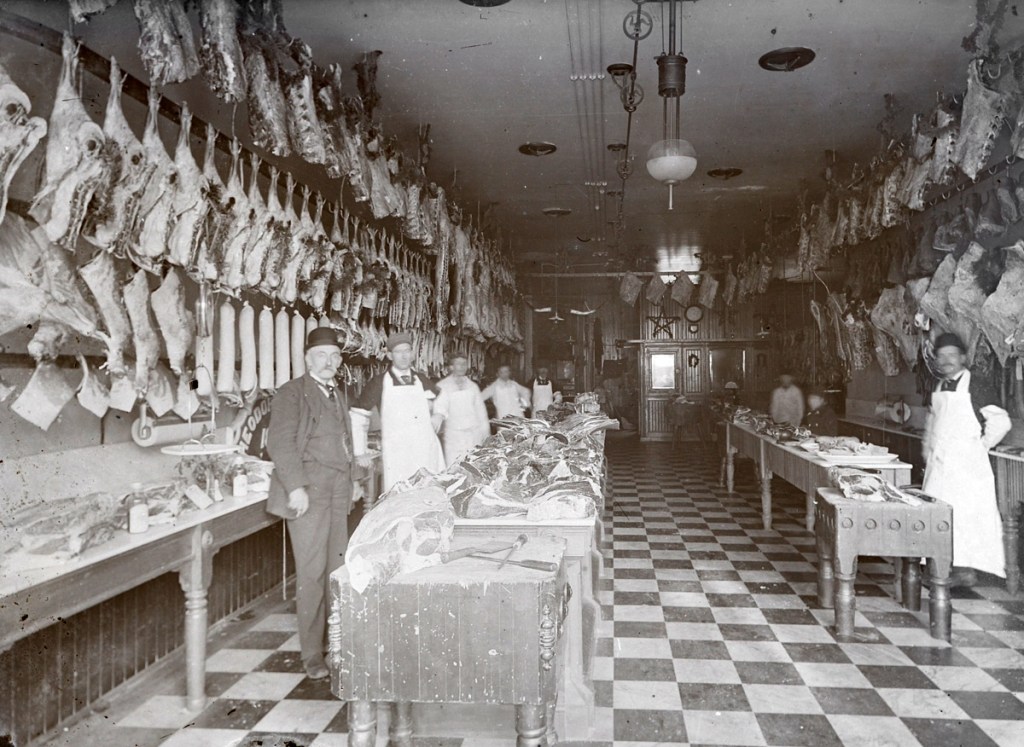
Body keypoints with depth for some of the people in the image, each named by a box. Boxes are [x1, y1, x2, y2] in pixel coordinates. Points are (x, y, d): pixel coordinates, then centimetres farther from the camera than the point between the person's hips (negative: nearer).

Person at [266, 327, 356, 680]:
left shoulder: (338, 395, 19)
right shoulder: (292, 393, -4)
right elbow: (280, 442, -13)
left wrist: (349, 482, 15)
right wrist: (296, 487, -20)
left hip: (338, 492, 7)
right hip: (308, 492, -6)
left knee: (338, 568, 9)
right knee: (311, 573, -3)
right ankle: (312, 654, 7)